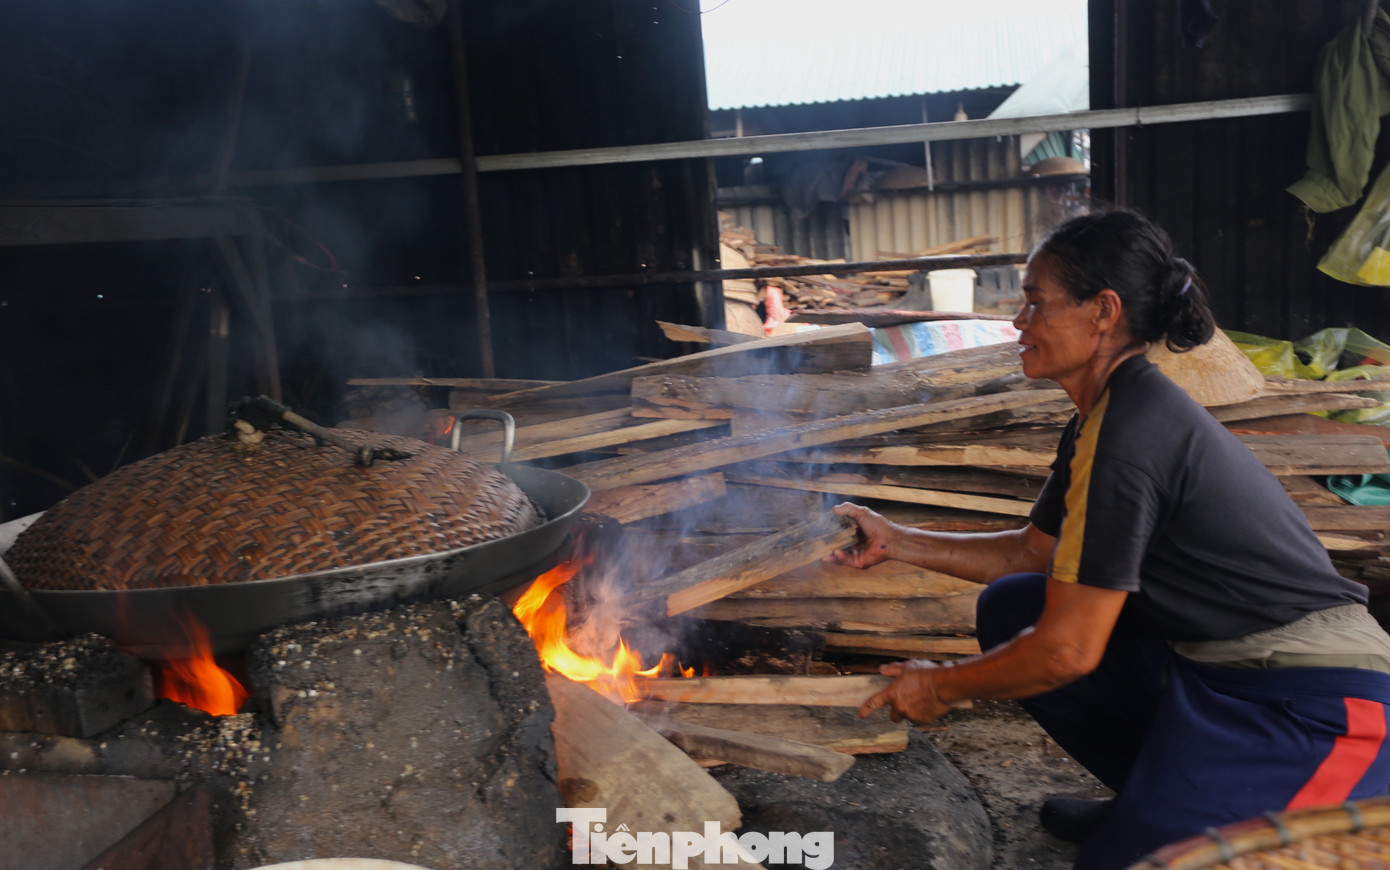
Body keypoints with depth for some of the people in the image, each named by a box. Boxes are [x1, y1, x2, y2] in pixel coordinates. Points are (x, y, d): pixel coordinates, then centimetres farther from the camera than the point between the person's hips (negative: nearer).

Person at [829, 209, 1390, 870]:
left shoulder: (1130, 433, -24)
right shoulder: (1105, 418, 6)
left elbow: (1068, 651, -22)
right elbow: (1028, 553, 18)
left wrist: (941, 687, -6)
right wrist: (894, 542, 15)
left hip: (1320, 712, -9)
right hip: (1219, 669, 9)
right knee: (1010, 610, 5)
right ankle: (1160, 796, 17)